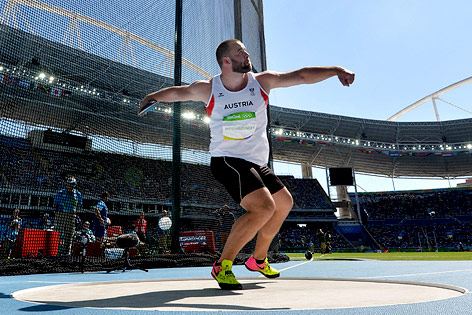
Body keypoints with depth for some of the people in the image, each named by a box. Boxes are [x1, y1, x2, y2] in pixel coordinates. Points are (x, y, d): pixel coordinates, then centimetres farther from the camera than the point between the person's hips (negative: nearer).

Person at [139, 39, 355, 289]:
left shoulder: (262, 81, -1)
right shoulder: (207, 89, -6)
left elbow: (301, 75, -2)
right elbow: (178, 92, 13)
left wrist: (335, 70, -10)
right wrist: (153, 97, 6)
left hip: (257, 164, 7)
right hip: (226, 161, -6)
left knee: (284, 204, 16)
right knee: (264, 208, -26)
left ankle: (258, 260, 34)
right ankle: (222, 265, -11)